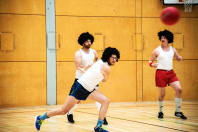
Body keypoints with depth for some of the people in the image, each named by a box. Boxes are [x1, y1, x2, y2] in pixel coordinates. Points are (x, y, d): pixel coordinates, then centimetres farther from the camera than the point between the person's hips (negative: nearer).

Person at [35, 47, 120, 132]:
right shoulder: (106, 68, -16)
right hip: (79, 88, -9)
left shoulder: (100, 61, 9)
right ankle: (40, 118, 16)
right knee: (64, 111, -2)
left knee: (106, 101, -4)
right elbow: (105, 80, 5)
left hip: (88, 90, 9)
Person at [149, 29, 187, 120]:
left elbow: (178, 58, 22)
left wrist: (179, 58, -2)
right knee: (162, 94, -1)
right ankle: (160, 112, 20)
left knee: (179, 89, -10)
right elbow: (150, 61, 4)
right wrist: (152, 64, -19)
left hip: (171, 72, 4)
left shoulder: (172, 49, 9)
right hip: (161, 73, -4)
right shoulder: (157, 50, -1)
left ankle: (178, 111, 1)